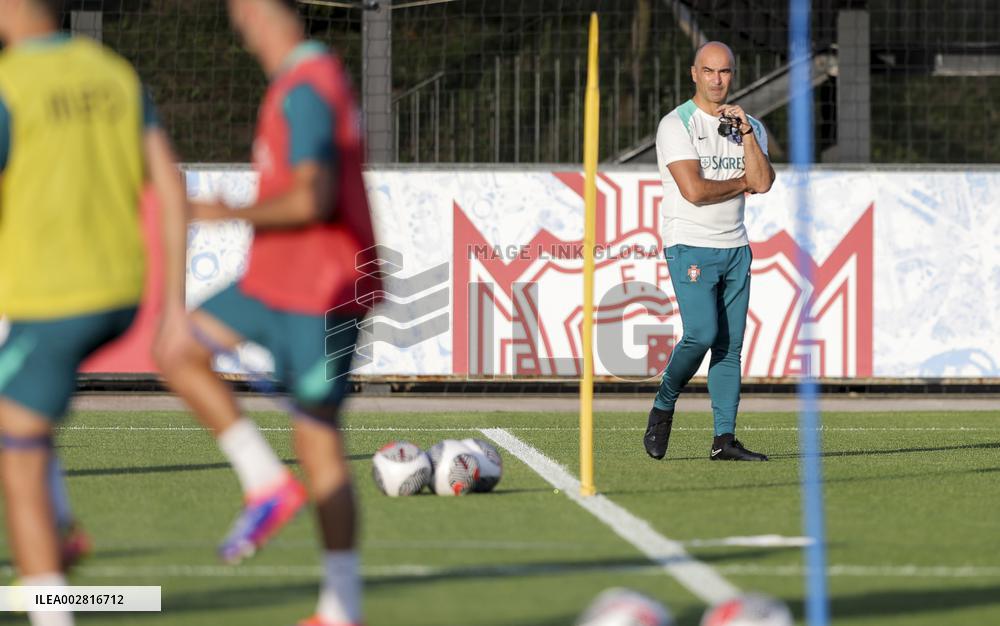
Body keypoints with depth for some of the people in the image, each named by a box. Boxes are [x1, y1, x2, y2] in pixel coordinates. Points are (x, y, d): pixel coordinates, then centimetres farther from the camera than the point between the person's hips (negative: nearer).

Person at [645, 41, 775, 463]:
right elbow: (694, 190, -16)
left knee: (730, 345, 1)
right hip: (690, 247, -5)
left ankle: (724, 440, 1)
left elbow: (763, 182, -5)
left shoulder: (750, 127, 12)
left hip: (735, 247, 5)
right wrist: (741, 184, -3)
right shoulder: (676, 125, -6)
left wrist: (745, 132, -11)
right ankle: (663, 406, 5)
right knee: (702, 334, -18)